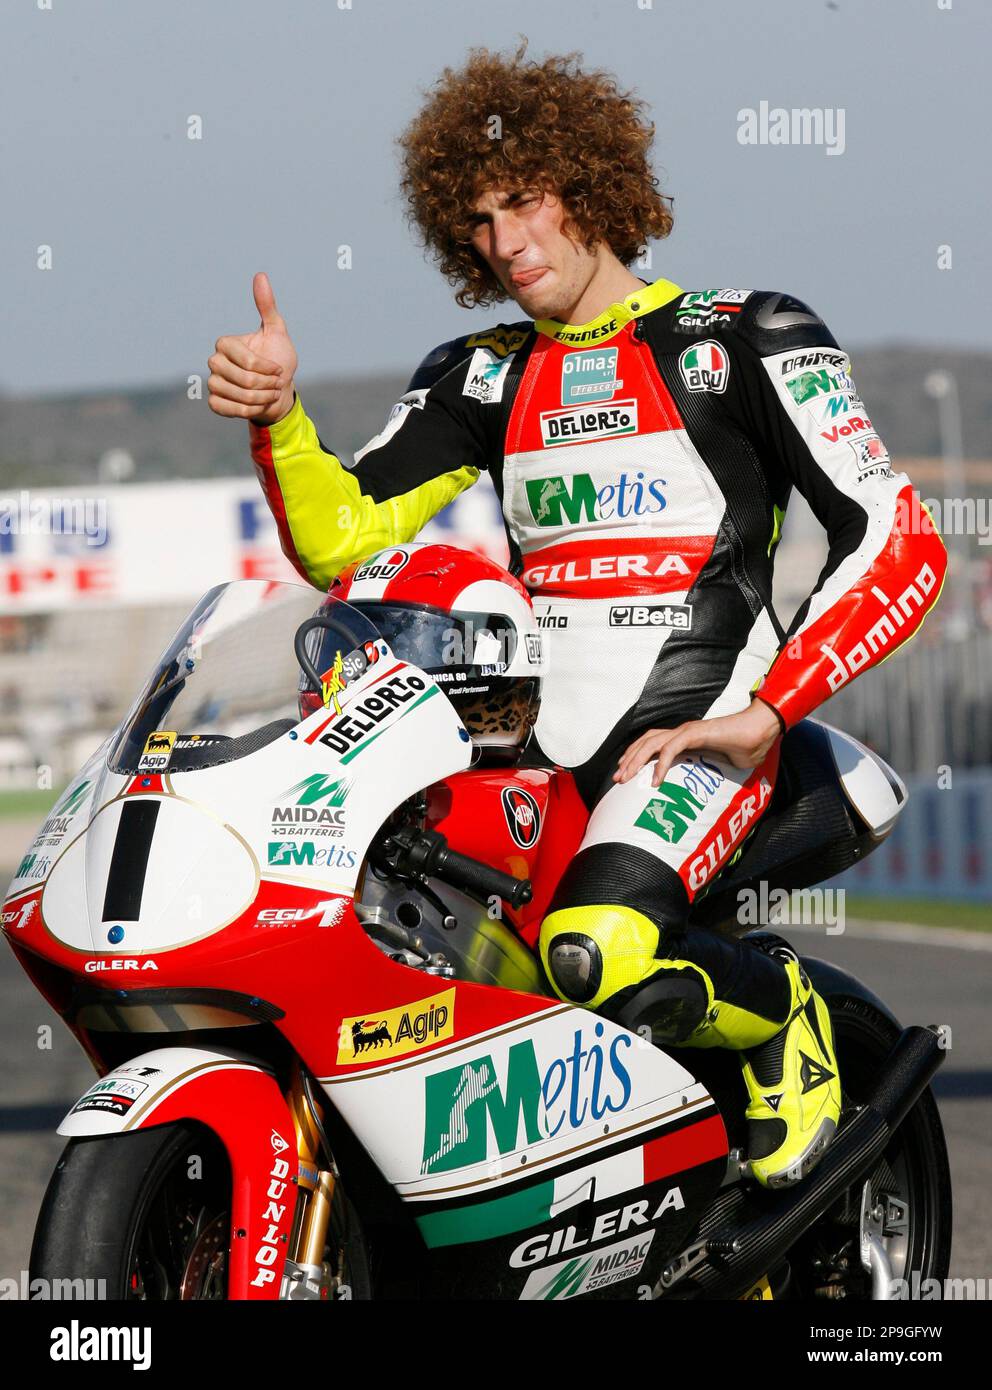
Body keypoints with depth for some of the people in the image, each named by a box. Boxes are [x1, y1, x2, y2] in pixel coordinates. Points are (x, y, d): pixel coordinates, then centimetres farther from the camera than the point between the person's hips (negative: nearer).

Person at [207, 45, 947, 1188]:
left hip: (697, 736, -6)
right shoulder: (481, 378, 16)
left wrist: (764, 714, -16)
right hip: (530, 745, 6)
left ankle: (777, 1005, -1)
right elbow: (341, 539, 9)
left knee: (595, 952, -33)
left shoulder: (744, 340, 2)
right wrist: (273, 416, -10)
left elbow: (899, 547, -5)